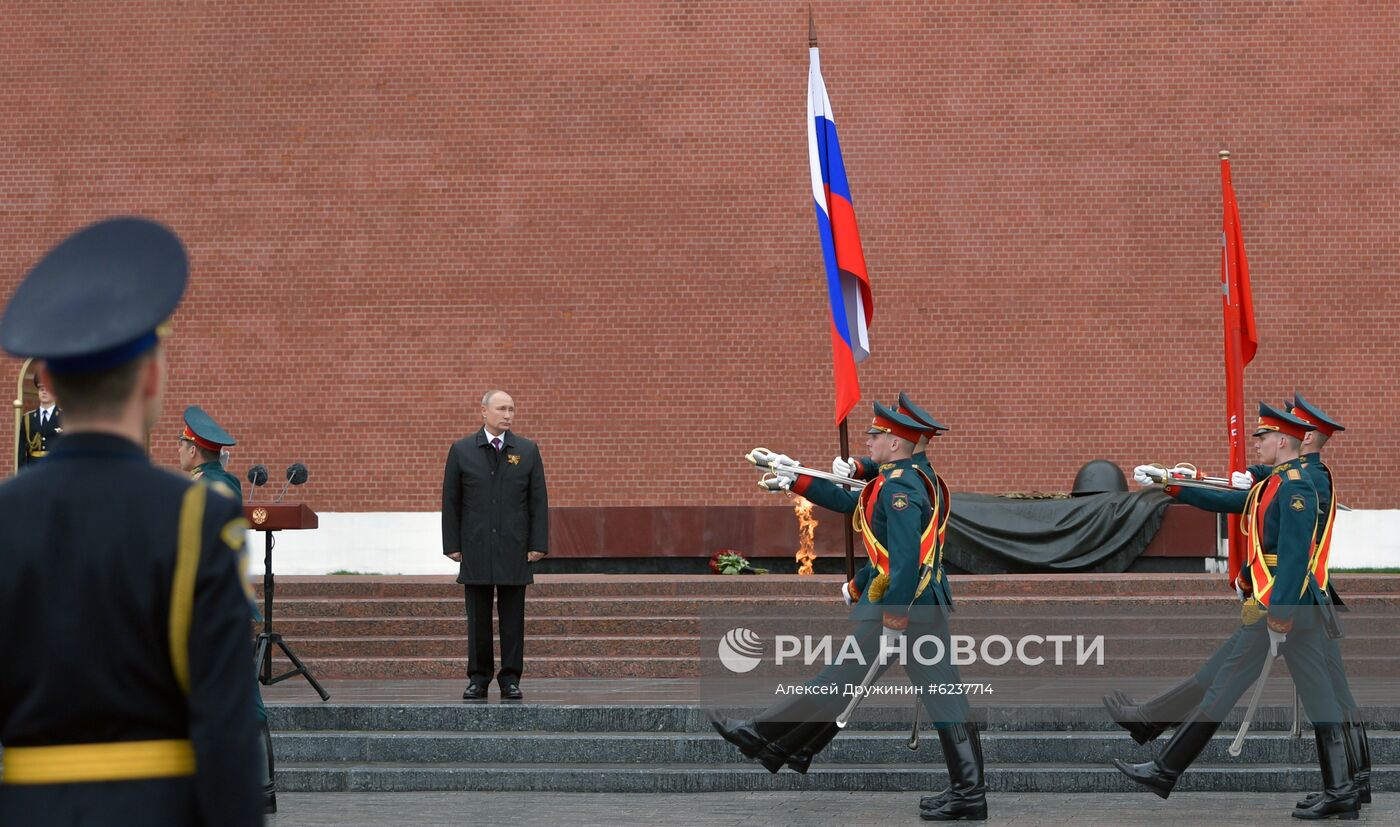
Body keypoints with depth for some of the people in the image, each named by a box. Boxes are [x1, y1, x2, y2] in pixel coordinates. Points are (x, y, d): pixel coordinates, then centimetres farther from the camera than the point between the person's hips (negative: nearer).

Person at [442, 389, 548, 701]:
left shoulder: (528, 451, 6)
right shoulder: (461, 450, 5)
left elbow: (538, 500, 4)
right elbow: (451, 501, 5)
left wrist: (538, 544, -3)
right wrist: (452, 545, -1)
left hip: (514, 548, 0)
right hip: (475, 547, 0)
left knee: (513, 617, 2)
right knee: (478, 617, 4)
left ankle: (510, 679, 8)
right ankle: (478, 678, 11)